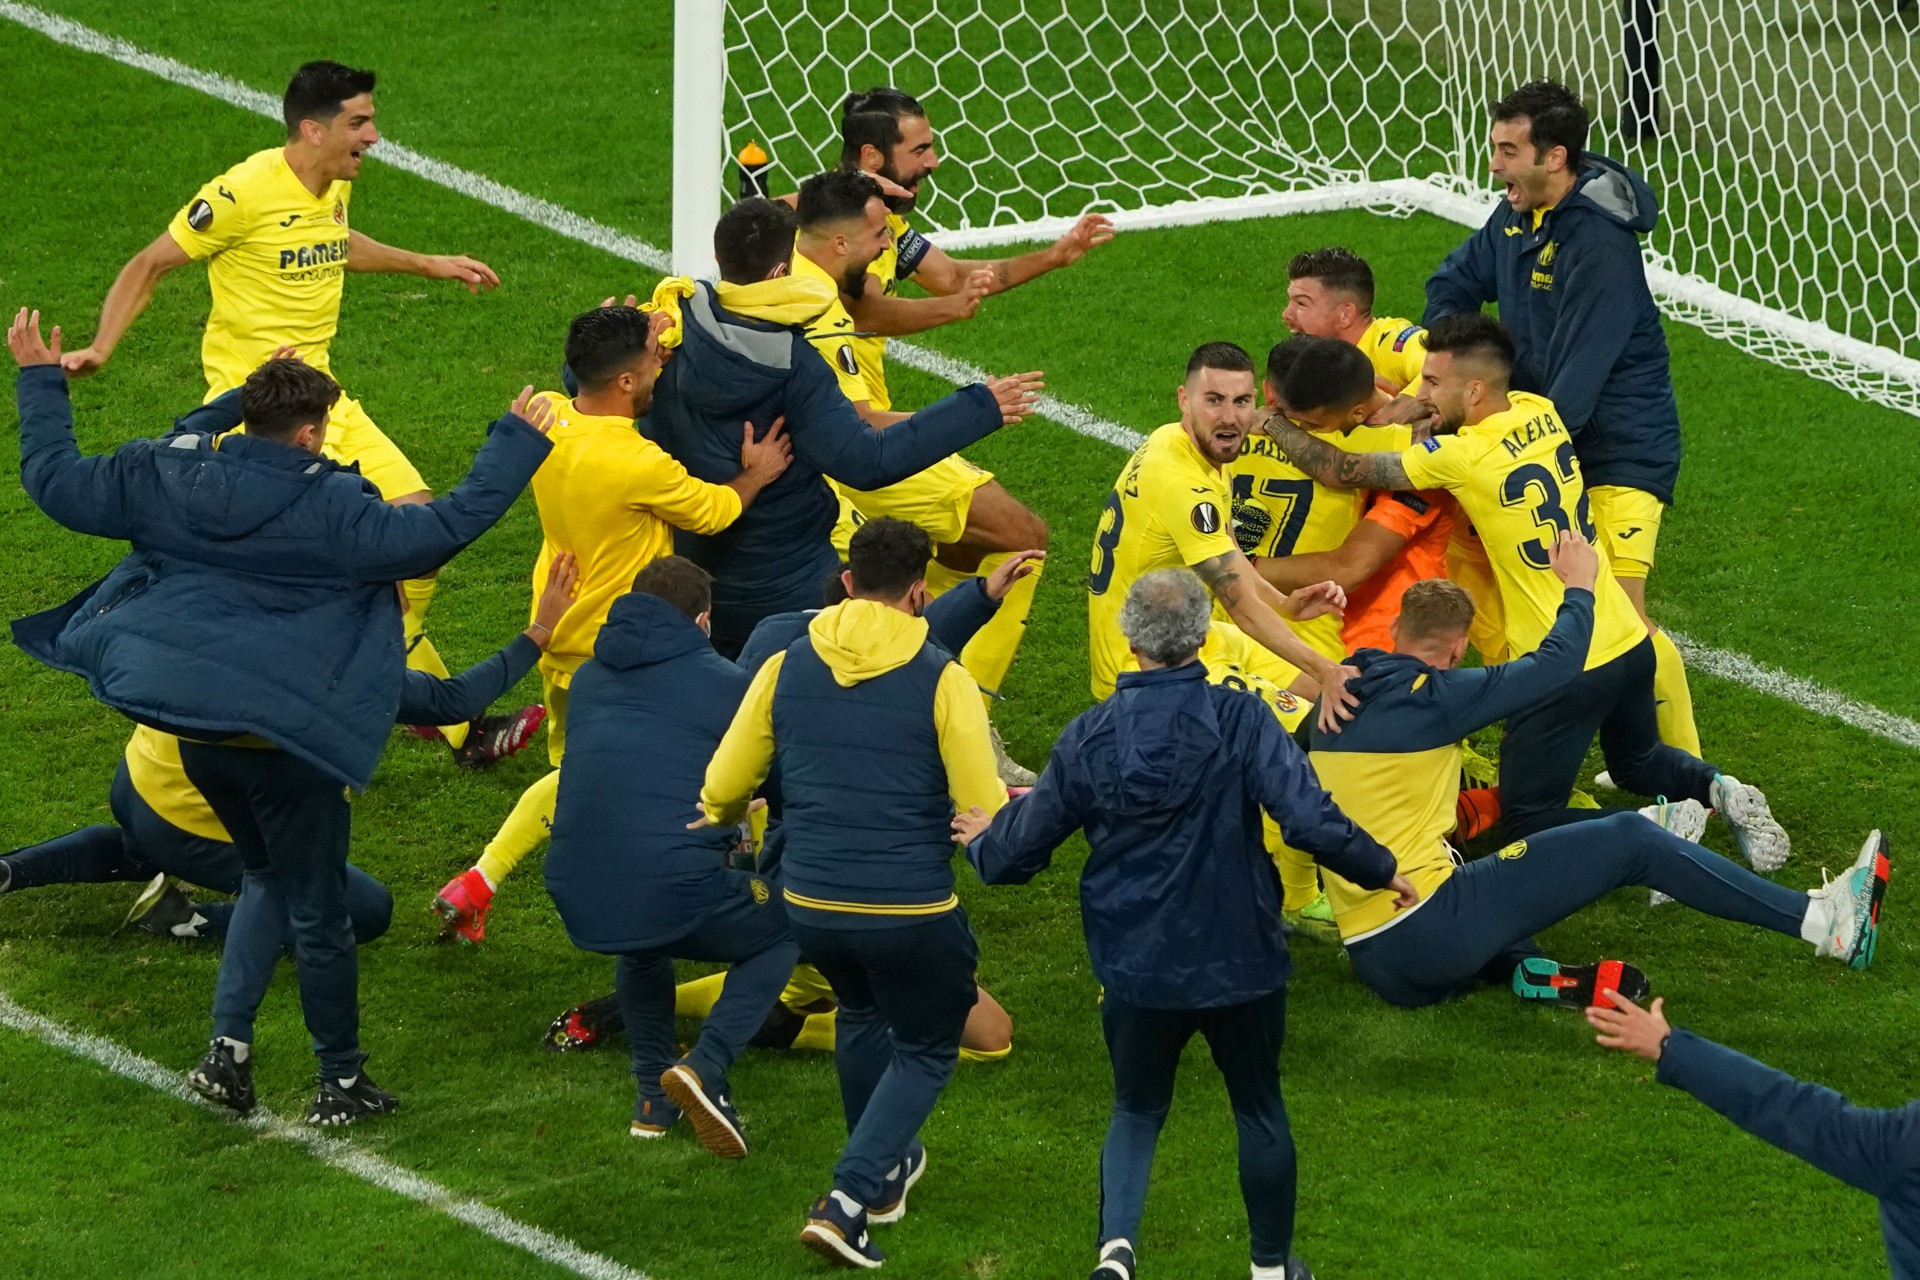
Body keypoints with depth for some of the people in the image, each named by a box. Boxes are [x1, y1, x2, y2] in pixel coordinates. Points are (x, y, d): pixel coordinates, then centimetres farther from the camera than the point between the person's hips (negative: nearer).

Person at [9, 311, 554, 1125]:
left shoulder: (167, 477, -1)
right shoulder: (329, 509, -15)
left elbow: (56, 482, 7)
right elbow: (445, 529, -20)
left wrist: (40, 382, 20)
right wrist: (515, 445, -9)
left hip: (192, 726, 6)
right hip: (284, 737, -6)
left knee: (268, 875, 26)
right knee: (317, 909, 9)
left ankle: (228, 1043, 11)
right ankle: (341, 1082, 20)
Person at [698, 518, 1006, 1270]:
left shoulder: (785, 669, 0)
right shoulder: (941, 681, -10)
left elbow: (720, 792, 7)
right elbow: (986, 816, -11)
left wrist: (724, 815, 32)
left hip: (809, 904, 4)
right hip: (912, 911, -4)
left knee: (862, 1014, 33)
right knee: (925, 1052, 18)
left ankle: (884, 1172, 47)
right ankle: (849, 1200, -2)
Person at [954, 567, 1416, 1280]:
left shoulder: (1089, 738, -8)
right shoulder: (1240, 721, -17)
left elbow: (1020, 851, 0)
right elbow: (1311, 821, -23)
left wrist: (981, 842, 23)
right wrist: (1381, 871, -6)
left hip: (1135, 972, 1)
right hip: (1239, 963, -1)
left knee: (1136, 1111, 19)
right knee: (1259, 1109, 20)